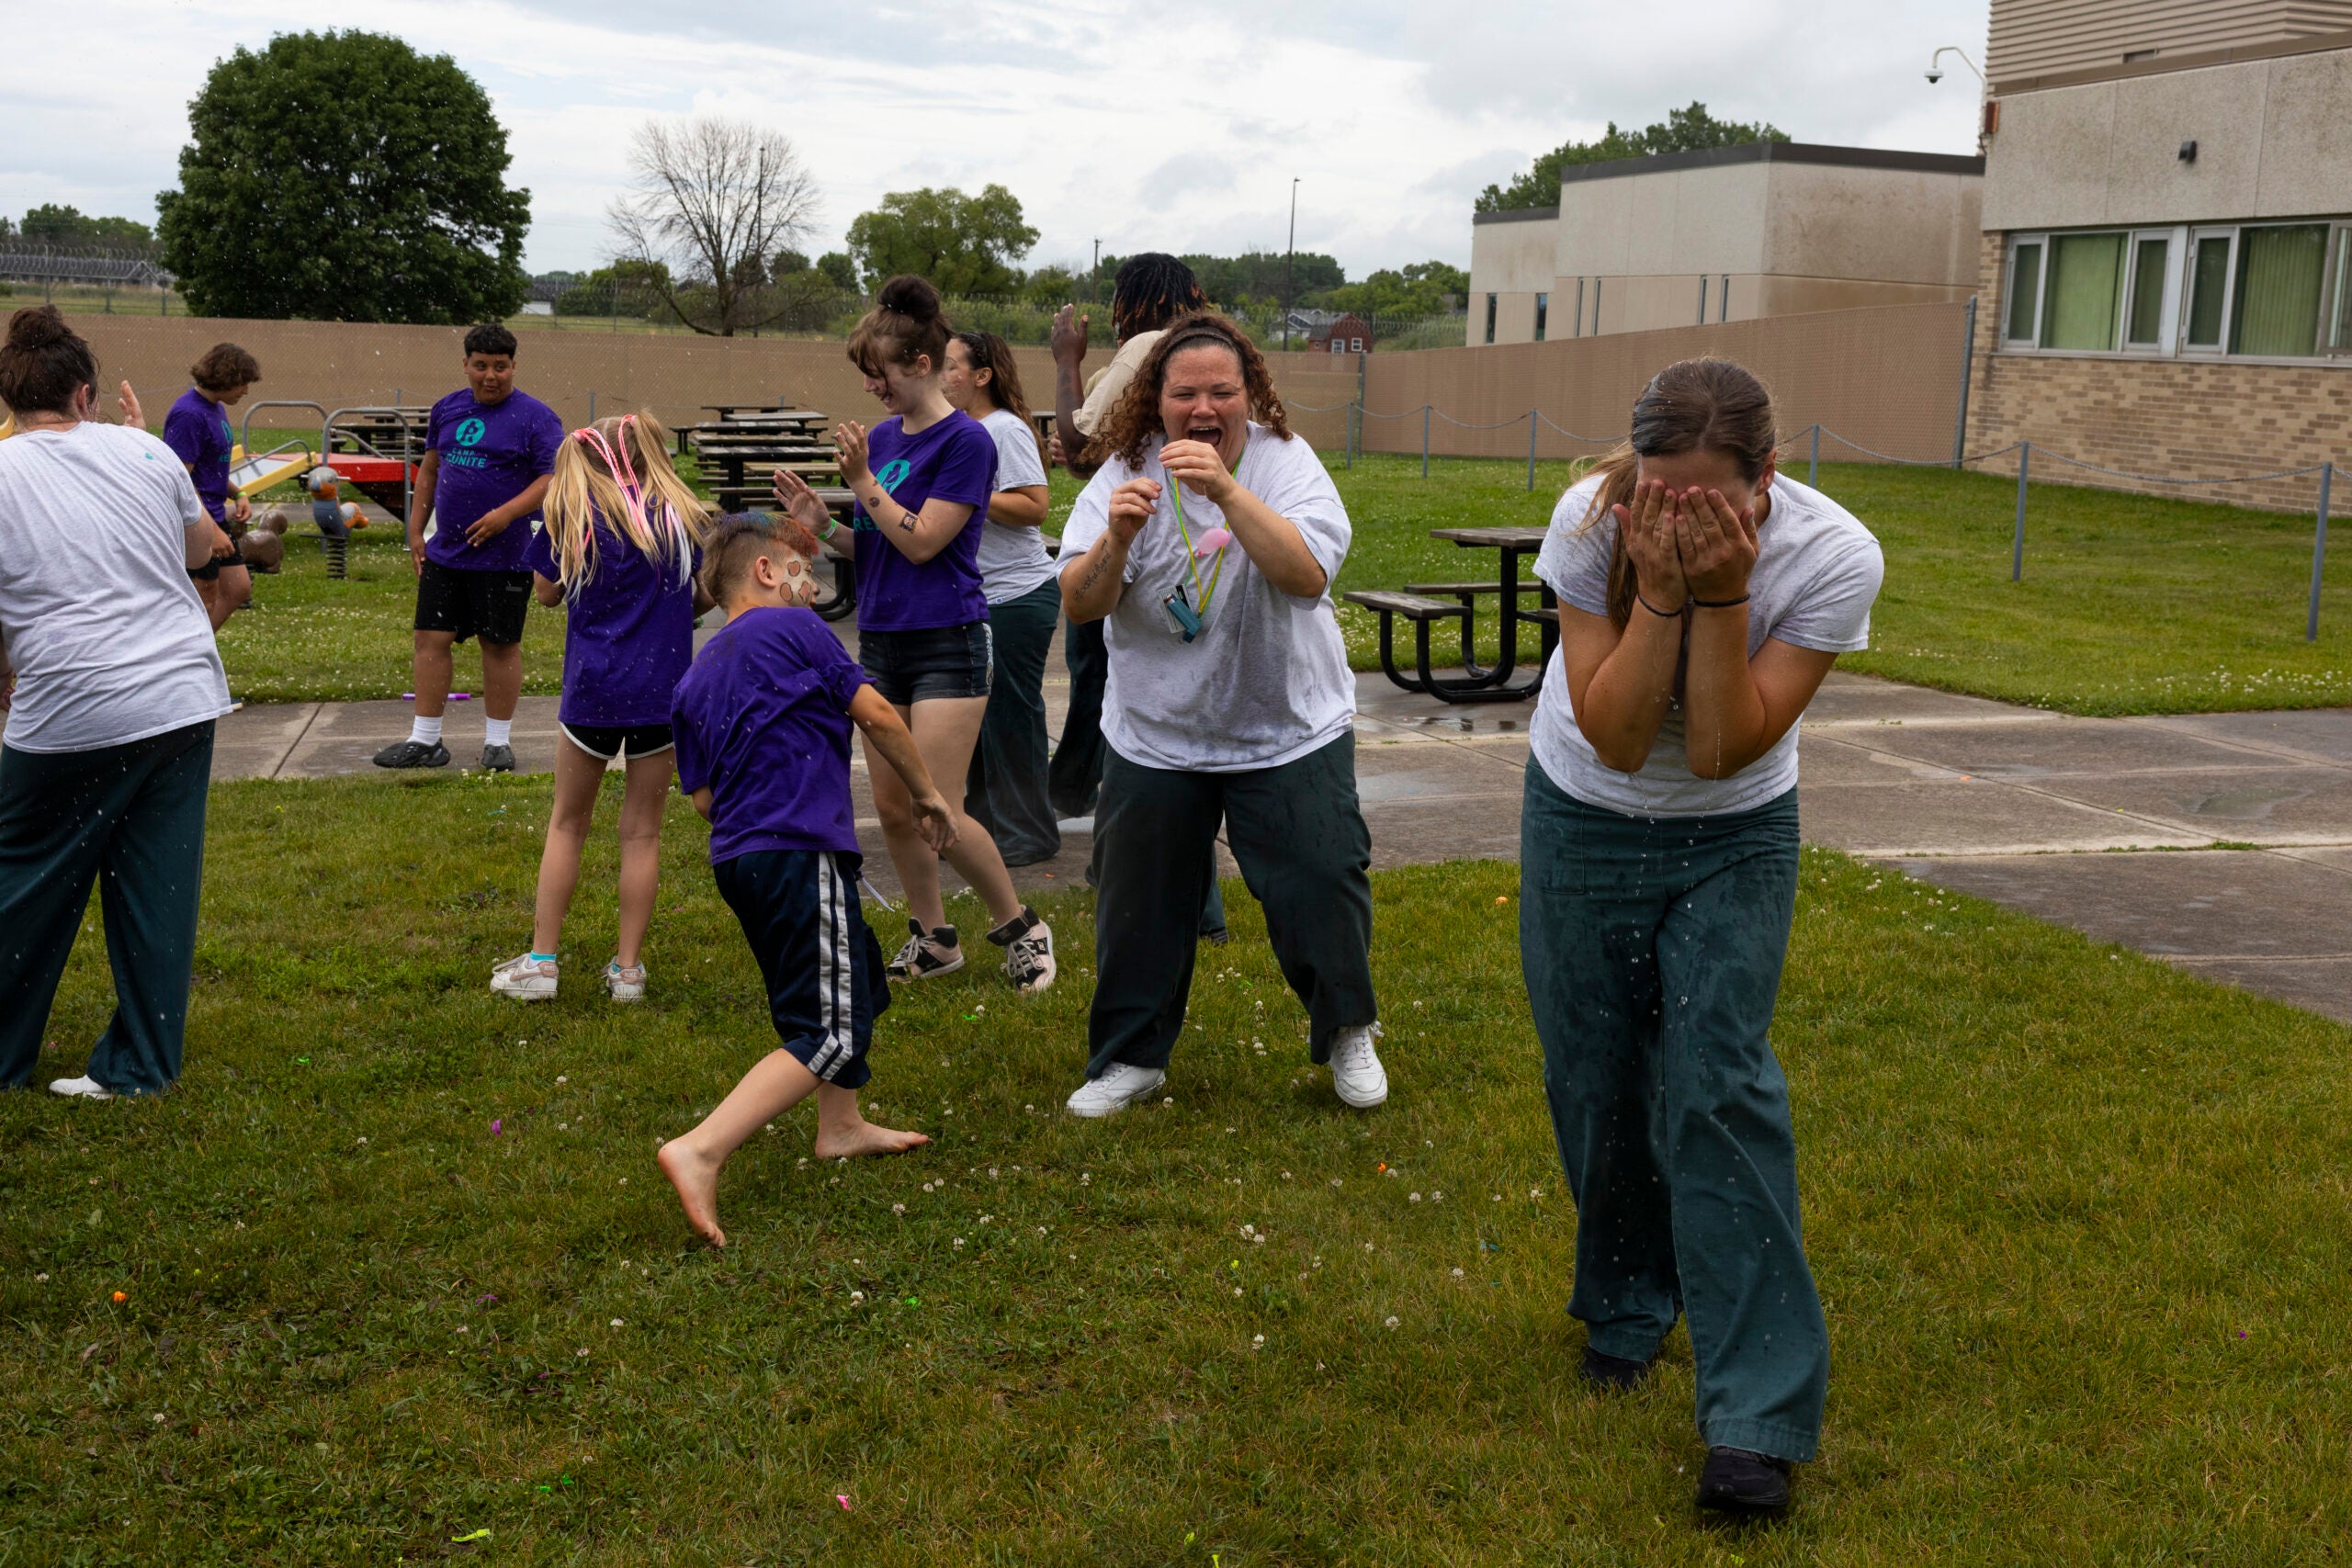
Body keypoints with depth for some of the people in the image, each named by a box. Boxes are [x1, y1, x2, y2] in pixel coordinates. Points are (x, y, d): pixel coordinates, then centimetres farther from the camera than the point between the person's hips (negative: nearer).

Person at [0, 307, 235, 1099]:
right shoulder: (141, 451, 5)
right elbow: (205, 546, 23)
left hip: (71, 719, -3)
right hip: (186, 699, 4)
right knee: (158, 891, 9)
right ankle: (140, 1065, 17)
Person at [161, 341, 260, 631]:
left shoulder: (216, 408, 11)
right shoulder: (188, 414, -20)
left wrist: (237, 495, 8)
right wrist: (212, 531, -25)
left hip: (216, 516, 10)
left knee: (238, 588, 14)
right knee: (207, 597, -1)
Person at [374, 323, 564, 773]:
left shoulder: (535, 417, -7)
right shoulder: (448, 408, 11)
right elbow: (429, 469, 19)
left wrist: (506, 513, -24)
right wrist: (415, 531, 14)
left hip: (504, 555, -5)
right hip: (445, 552, 5)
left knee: (501, 644, 4)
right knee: (432, 638, 4)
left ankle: (498, 743, 15)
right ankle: (424, 741, 12)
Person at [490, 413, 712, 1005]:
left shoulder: (572, 516, -3)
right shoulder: (684, 517, -1)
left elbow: (547, 592, 8)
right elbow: (703, 599, 10)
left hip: (593, 688, 0)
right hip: (661, 690, 0)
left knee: (567, 824, 14)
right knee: (642, 832, 9)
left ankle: (541, 961, 14)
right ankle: (628, 968, 12)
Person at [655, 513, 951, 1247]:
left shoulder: (694, 680, 15)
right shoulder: (792, 629, -3)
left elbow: (704, 796, 13)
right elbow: (877, 716, -4)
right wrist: (925, 793, 9)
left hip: (736, 856, 9)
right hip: (799, 853, -9)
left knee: (855, 978, 27)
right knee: (829, 1033, -10)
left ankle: (841, 1128, 39)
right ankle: (701, 1151, -22)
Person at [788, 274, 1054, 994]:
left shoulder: (966, 441, -11)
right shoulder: (880, 438, 10)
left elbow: (921, 542, -17)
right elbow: (870, 548, 15)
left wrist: (863, 481, -15)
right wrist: (817, 521, -1)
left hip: (947, 643, -7)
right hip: (882, 640, 7)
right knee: (892, 808, 9)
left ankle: (1021, 927, 9)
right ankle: (932, 938, 25)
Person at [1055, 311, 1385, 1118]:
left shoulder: (1286, 463, -11)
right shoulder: (1125, 473, -7)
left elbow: (1307, 576, -28)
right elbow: (1080, 604, -15)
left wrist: (1228, 492, -39)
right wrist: (1115, 538, -35)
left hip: (1289, 730, -1)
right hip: (1154, 738, 2)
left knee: (1320, 883, 3)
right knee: (1140, 899, 10)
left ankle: (1346, 1031, 29)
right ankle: (1131, 1054, 30)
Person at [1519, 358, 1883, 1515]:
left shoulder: (1834, 558, -26)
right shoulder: (1590, 520, -25)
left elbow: (1726, 749, -26)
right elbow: (1615, 737, -26)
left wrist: (1723, 592, -37)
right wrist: (1660, 589, -37)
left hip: (1733, 840, -1)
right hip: (1585, 823, 2)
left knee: (1718, 1084, -12)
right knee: (1595, 1080, 8)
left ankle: (1759, 1417, -6)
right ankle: (1627, 1307, 34)